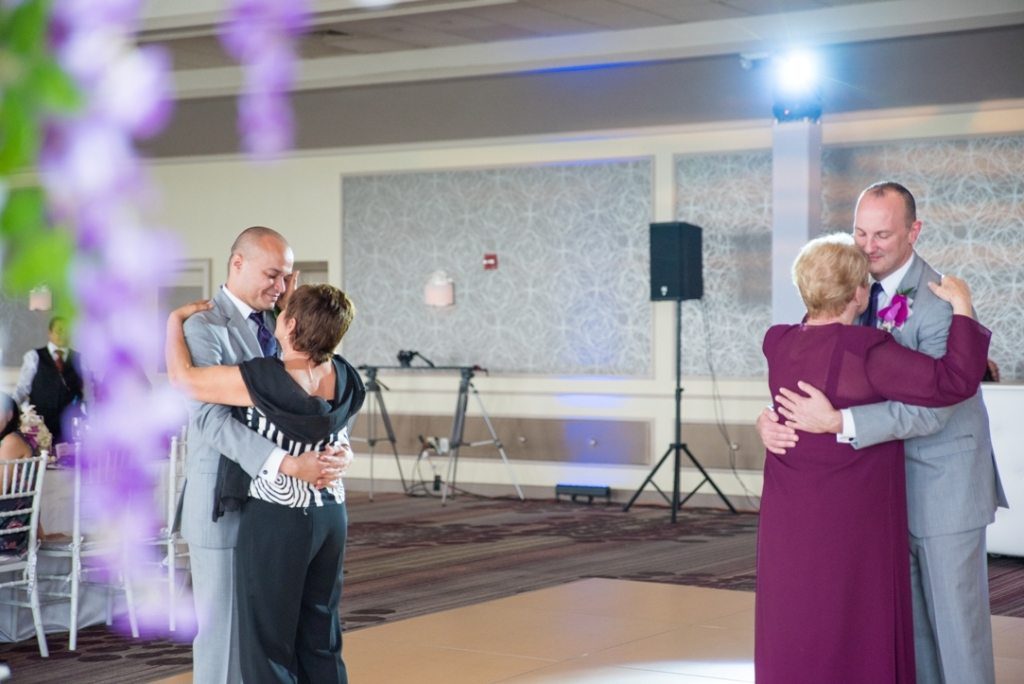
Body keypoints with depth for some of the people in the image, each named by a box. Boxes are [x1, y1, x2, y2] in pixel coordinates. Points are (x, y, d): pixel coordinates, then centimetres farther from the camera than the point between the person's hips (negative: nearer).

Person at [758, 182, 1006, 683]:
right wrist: (770, 419, -17)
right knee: (908, 616, 15)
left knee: (954, 612, 2)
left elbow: (930, 410, -27)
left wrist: (837, 422, -35)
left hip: (942, 480, -7)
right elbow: (809, 375, 3)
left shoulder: (938, 305, -21)